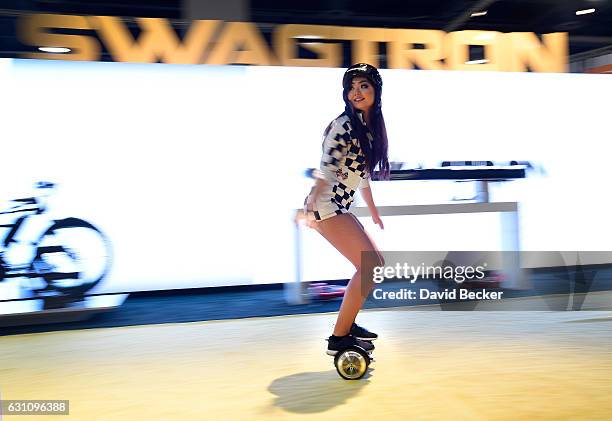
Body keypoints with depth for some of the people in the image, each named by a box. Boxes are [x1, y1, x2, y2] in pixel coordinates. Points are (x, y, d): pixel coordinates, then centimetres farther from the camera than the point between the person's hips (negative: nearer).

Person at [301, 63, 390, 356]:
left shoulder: (371, 126, 14)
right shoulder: (344, 125, -12)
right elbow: (327, 168, -22)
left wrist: (373, 211, 31)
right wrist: (311, 206, -32)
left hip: (341, 207, 10)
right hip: (326, 206, -10)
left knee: (375, 264, 16)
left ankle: (346, 323, 26)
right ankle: (339, 338, -6)